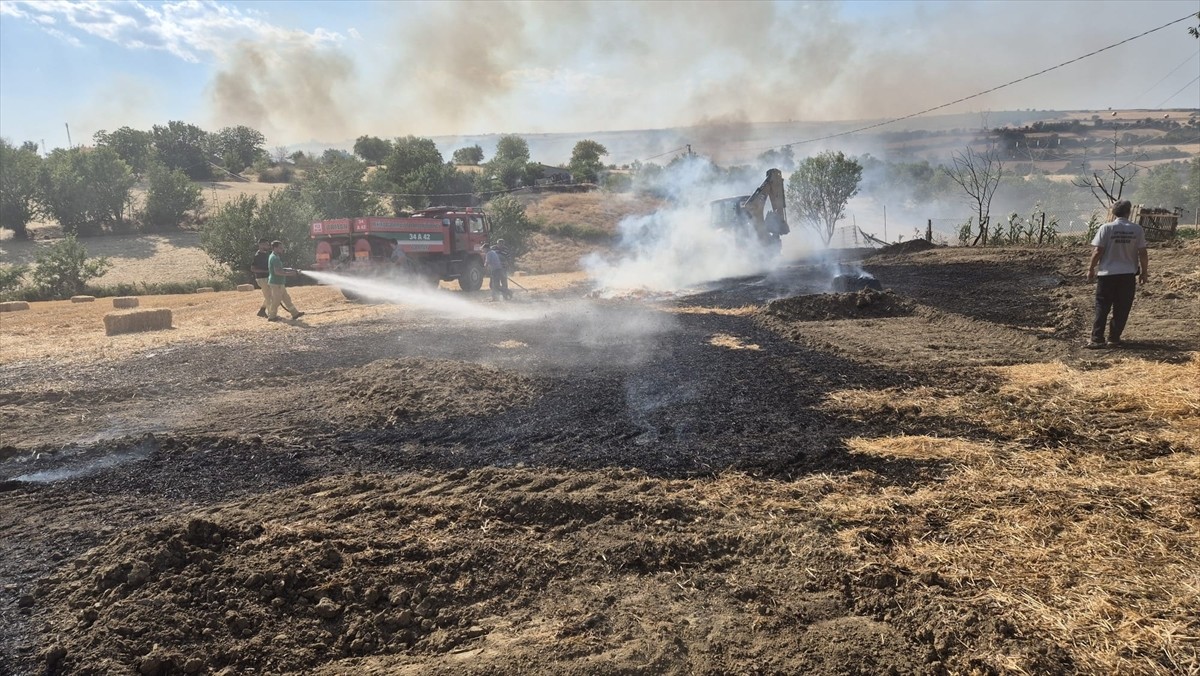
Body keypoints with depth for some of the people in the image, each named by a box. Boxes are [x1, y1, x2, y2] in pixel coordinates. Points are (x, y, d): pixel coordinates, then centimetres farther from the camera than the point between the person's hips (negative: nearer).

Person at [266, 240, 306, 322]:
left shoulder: (273, 257, 14)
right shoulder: (275, 258, -19)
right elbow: (277, 272, -27)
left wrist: (288, 270, 16)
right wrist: (288, 274, -20)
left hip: (279, 283, 10)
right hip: (276, 284, -10)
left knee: (286, 299, 12)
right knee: (276, 301, 0)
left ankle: (295, 313, 17)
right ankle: (272, 317, 11)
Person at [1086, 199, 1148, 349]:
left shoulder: (1106, 228, -7)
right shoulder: (1137, 229, -1)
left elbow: (1098, 251, -9)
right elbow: (1143, 253, 0)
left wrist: (1091, 269, 3)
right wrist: (1144, 271, 12)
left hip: (1107, 274, -2)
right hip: (1128, 275, 2)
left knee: (1102, 308, 4)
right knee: (1121, 310, 9)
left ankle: (1097, 339, 0)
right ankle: (1114, 339, 12)